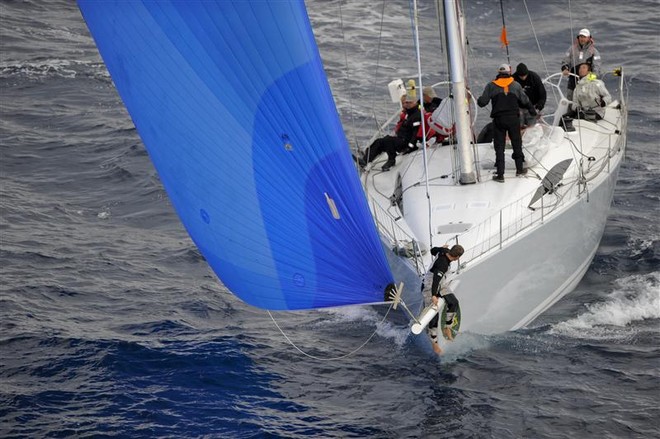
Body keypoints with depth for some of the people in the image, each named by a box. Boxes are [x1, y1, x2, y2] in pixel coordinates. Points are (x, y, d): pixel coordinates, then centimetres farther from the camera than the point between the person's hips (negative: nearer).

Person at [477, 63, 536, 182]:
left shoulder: (491, 86, -2)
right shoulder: (516, 85, 0)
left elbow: (482, 102, -5)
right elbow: (525, 101, 4)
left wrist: (478, 100, 19)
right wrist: (533, 110, 21)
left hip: (498, 119, -1)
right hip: (513, 119, 1)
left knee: (499, 147, 3)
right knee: (517, 143, 17)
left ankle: (500, 175, 0)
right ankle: (519, 169, 27)